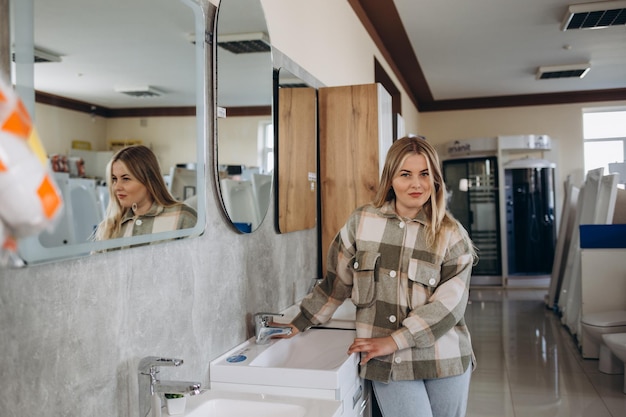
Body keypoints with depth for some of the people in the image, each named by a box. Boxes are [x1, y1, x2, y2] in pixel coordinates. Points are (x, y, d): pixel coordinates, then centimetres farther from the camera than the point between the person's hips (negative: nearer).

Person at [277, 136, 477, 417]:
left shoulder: (452, 235, -4)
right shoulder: (361, 222, -1)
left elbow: (451, 302, -10)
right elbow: (336, 282, 8)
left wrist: (393, 341, -16)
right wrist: (298, 325, 11)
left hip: (443, 360, 1)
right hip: (387, 363, -1)